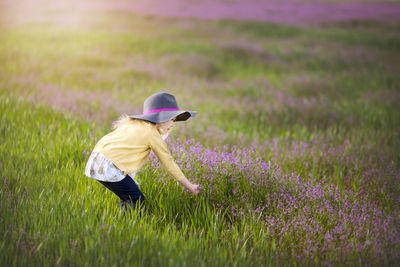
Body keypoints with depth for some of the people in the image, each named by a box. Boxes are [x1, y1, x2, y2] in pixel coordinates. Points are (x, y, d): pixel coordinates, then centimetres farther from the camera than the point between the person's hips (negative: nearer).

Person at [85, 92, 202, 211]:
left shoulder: (132, 123, 21)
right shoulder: (152, 133, -3)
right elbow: (169, 163, 2)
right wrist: (190, 187, 11)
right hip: (108, 167, -9)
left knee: (128, 198, 18)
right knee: (137, 201, -5)